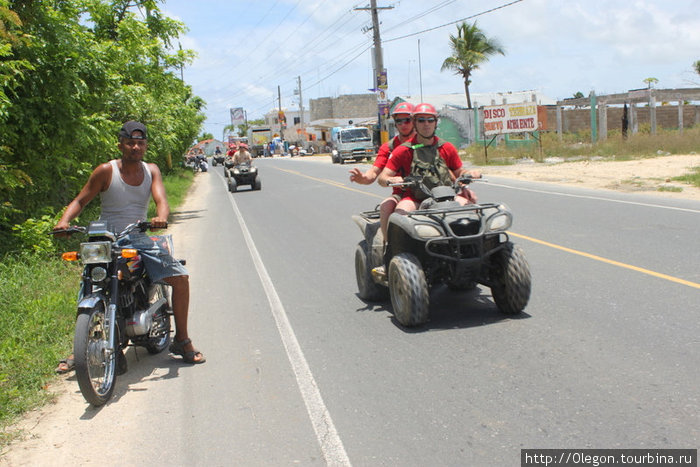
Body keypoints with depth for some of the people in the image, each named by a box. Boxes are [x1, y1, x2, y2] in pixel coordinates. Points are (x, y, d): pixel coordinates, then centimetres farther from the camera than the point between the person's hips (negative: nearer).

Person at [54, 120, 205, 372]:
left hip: (140, 240, 3)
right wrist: (65, 220, -21)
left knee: (180, 277, -10)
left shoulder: (151, 170, 6)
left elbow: (161, 200, -9)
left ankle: (181, 340, 5)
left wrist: (161, 217, -32)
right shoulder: (106, 171, -3)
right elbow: (80, 200, -1)